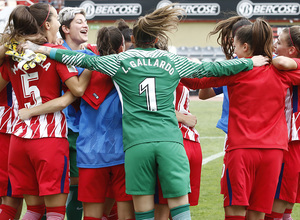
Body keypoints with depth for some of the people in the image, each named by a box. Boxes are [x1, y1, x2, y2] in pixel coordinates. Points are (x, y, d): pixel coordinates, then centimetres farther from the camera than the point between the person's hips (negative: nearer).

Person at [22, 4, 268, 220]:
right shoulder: (173, 62, 14)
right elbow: (209, 68, 20)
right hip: (170, 141, 1)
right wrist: (250, 63, 32)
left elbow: (85, 60, 13)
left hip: (137, 143, -1)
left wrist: (44, 50, 23)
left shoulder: (120, 61, 9)